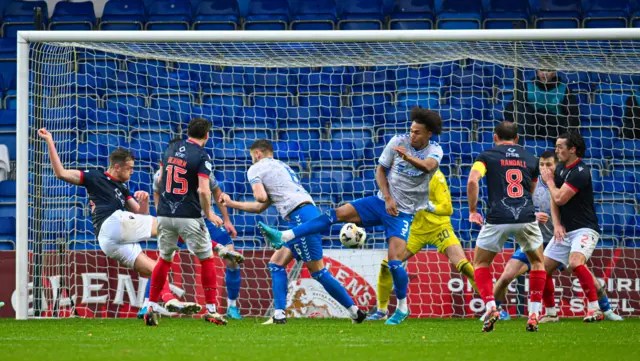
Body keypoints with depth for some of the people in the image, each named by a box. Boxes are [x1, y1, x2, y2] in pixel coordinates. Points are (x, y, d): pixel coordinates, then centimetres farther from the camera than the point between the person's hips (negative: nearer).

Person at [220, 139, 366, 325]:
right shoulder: (281, 167, 33)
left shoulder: (256, 169, 7)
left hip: (300, 217, -9)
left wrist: (258, 194, 15)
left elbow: (261, 198, -10)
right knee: (276, 264, 13)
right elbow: (260, 207, 36)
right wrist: (231, 203, 42)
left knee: (318, 271, -7)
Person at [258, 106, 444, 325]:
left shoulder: (434, 151, -7)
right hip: (382, 202, 3)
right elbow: (380, 170, 5)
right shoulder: (398, 142, -1)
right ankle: (284, 237, -19)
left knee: (394, 262, -16)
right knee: (338, 214, -14)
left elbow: (427, 166, -30)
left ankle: (402, 308, 5)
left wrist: (408, 157, -50)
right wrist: (387, 198, -8)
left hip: (403, 213, -3)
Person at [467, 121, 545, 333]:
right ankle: (534, 314, 13)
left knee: (481, 264, 18)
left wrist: (472, 211, 2)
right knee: (537, 262, 25)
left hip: (498, 219, -2)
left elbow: (472, 181, -10)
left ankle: (490, 307, -4)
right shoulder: (530, 159, 16)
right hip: (526, 218, 2)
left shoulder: (487, 156, 6)